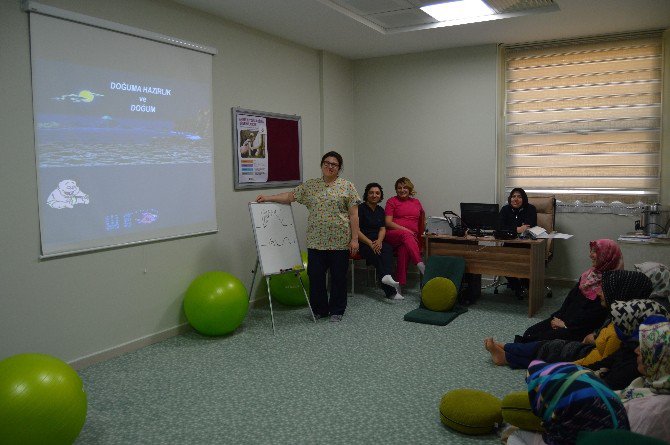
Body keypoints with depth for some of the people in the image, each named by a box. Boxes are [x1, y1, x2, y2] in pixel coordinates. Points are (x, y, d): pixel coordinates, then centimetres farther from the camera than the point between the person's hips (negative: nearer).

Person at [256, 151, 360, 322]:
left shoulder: (347, 186, -1)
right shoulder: (309, 185, 8)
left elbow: (354, 215, -4)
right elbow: (290, 196, 9)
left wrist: (354, 239, -9)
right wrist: (268, 198, 0)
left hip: (340, 241, -2)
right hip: (316, 241, 3)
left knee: (338, 277, 6)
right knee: (315, 276, 5)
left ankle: (337, 311, 21)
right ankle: (319, 310, 21)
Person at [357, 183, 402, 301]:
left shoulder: (380, 210, 16)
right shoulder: (361, 209, -4)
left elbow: (383, 229, 8)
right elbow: (356, 230, -11)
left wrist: (379, 241, -14)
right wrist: (370, 243, -20)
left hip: (377, 242, 5)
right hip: (363, 243, -5)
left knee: (388, 249, -28)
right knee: (376, 253, -32)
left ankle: (386, 276, -50)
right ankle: (391, 291, -41)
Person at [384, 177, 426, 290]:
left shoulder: (416, 202, 22)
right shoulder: (392, 201, 11)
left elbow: (422, 220, 39)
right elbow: (388, 222, -1)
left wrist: (420, 233, 24)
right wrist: (404, 229, -13)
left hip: (411, 237, 2)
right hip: (393, 235, -2)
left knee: (404, 249, -35)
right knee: (406, 235, -38)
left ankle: (400, 284, -41)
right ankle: (420, 265, -51)